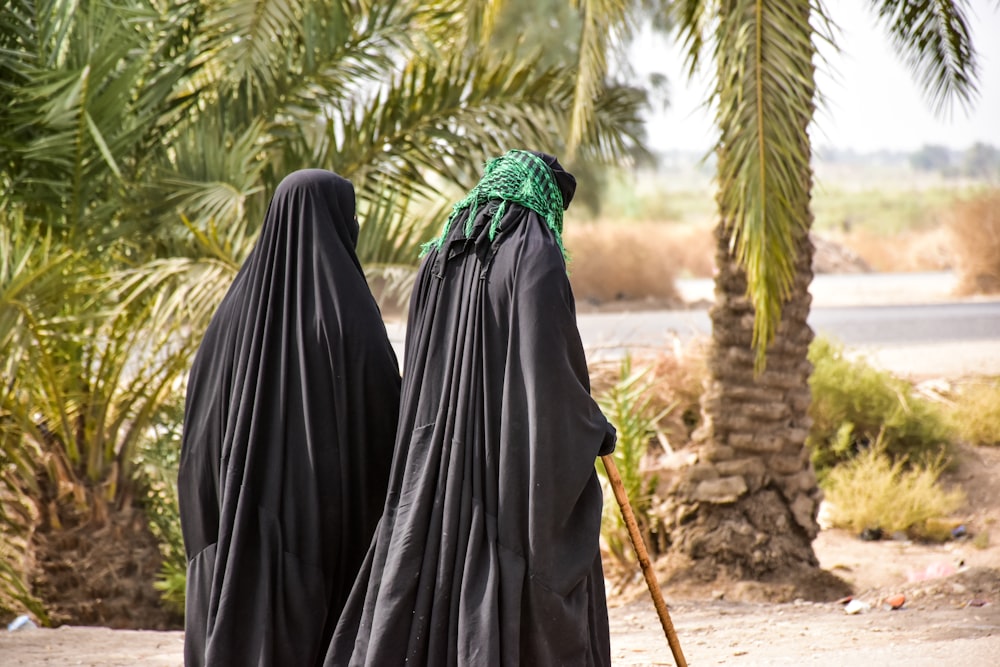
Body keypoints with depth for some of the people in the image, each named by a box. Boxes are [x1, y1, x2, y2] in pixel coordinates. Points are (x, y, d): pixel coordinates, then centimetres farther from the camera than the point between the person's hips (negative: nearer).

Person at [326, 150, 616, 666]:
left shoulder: (441, 256, 12)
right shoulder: (535, 255, -9)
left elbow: (421, 369, 15)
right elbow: (555, 364, -16)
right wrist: (594, 429, 1)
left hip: (440, 467, 6)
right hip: (517, 462, -6)